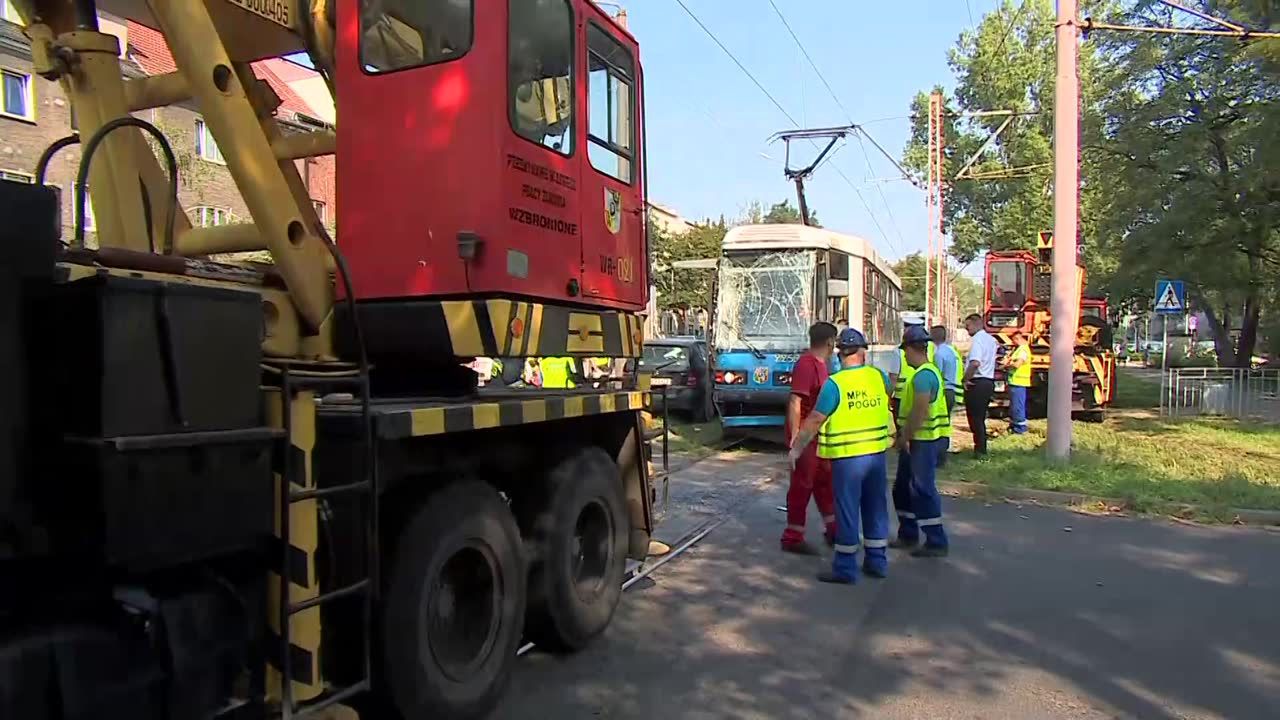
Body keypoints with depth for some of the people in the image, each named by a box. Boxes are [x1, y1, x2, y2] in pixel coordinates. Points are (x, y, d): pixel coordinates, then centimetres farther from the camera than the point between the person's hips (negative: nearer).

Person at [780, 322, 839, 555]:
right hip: (805, 437, -10)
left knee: (824, 481, 18)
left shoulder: (819, 363, 12)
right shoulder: (806, 365, -20)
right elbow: (795, 402, -25)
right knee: (802, 486, -2)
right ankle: (793, 538, 8)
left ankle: (833, 530, 30)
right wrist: (795, 438, -28)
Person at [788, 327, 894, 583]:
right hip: (877, 452, 5)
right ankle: (877, 561, 27)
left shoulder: (834, 384, -15)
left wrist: (796, 448, -3)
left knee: (847, 511, 3)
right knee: (876, 508, 16)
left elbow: (815, 420, -12)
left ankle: (845, 568, 10)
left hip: (848, 456, -5)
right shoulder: (879, 376, -1)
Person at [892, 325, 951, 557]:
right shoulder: (929, 371, 15)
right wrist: (904, 434, 18)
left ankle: (936, 542, 3)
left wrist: (905, 437, -17)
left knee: (922, 489, -5)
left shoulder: (923, 375, -19)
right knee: (903, 486, 17)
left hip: (923, 440, -11)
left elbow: (920, 411, -25)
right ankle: (908, 535, 28)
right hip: (917, 439, 11)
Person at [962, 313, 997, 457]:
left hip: (977, 383, -9)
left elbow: (975, 363, -29)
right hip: (989, 381, 9)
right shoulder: (991, 339, 14)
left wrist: (966, 379, -18)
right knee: (981, 417, 15)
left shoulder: (977, 339, -15)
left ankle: (979, 449, 2)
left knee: (975, 417, -1)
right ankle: (982, 449, 20)